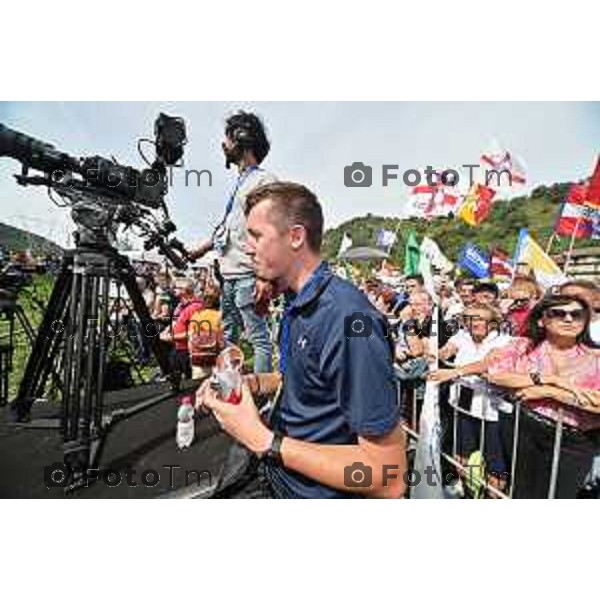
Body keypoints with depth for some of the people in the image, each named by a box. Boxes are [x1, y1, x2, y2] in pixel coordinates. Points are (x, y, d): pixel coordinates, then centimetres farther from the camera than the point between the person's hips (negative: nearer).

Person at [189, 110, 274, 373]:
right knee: (227, 337, 15)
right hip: (229, 274, 10)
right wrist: (198, 251, 29)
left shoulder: (263, 180, -5)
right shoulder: (240, 182, 23)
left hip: (247, 276, -9)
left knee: (258, 338, -5)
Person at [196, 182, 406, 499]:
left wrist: (263, 441, -24)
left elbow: (389, 478, -26)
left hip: (312, 491, -7)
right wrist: (243, 383, -1)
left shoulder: (349, 319, -29)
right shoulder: (297, 302, 1)